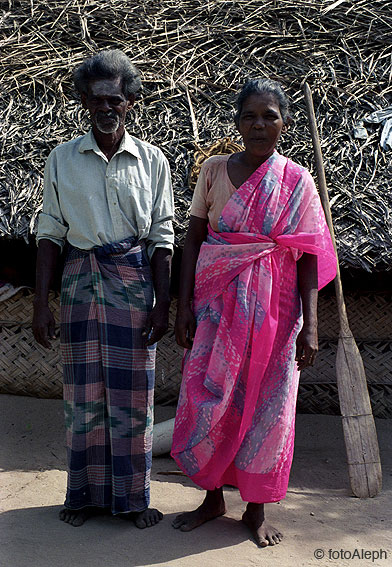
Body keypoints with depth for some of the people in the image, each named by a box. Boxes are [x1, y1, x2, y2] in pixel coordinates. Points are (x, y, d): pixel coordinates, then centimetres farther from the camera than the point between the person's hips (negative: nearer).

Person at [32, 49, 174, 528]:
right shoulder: (63, 159, 5)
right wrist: (41, 303, -1)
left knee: (132, 395, 4)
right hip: (80, 278, 1)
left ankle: (132, 498, 19)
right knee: (83, 394, 6)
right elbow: (50, 232, 4)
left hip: (134, 279, -1)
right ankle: (86, 494, 23)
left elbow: (162, 236, 3)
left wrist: (162, 302, -3)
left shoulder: (152, 160, 3)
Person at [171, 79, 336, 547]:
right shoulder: (214, 170, 3)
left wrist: (309, 326, -9)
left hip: (272, 309, -1)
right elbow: (194, 238, 3)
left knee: (265, 403, 5)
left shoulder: (297, 181, 0)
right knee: (208, 399, 4)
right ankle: (213, 496, 26)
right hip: (216, 303, 1)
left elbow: (308, 257, -2)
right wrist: (184, 305, -3)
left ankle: (256, 508, 24)